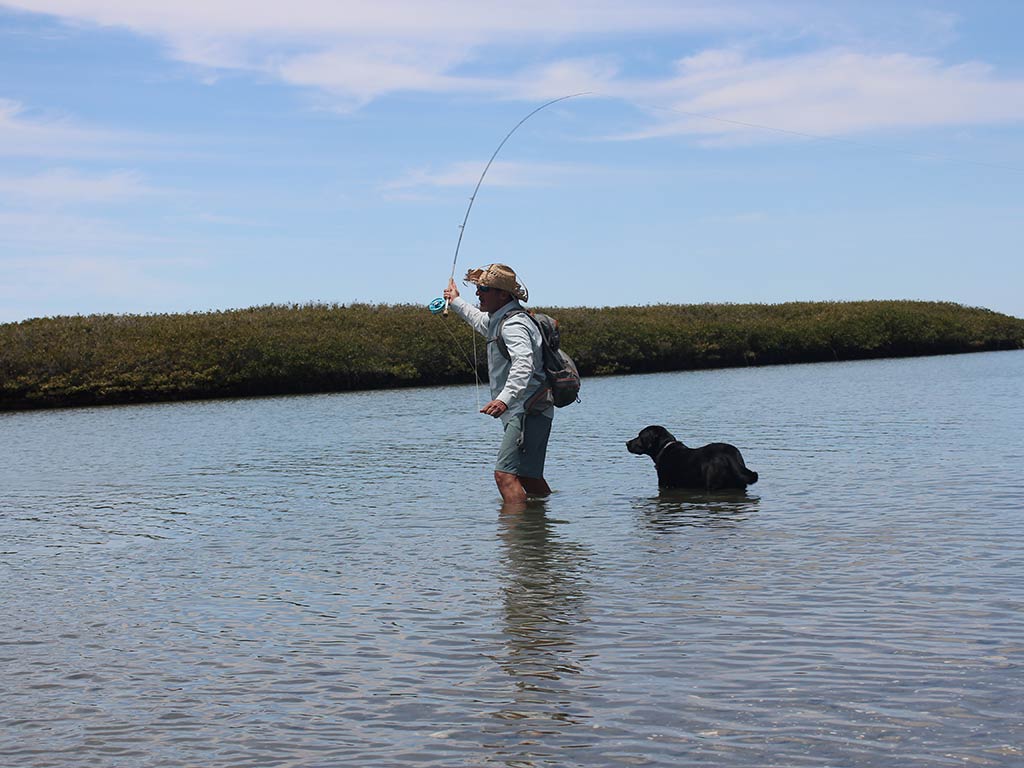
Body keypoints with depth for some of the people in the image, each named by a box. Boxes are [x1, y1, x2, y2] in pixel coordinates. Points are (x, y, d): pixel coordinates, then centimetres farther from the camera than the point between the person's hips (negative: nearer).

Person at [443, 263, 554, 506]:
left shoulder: (514, 324, -17)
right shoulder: (498, 320, 16)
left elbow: (523, 365, -34)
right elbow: (481, 322, 43)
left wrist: (505, 398, -47)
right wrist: (456, 302, 53)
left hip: (528, 412, -11)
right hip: (522, 414, 11)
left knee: (505, 474, -22)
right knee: (530, 478, 18)